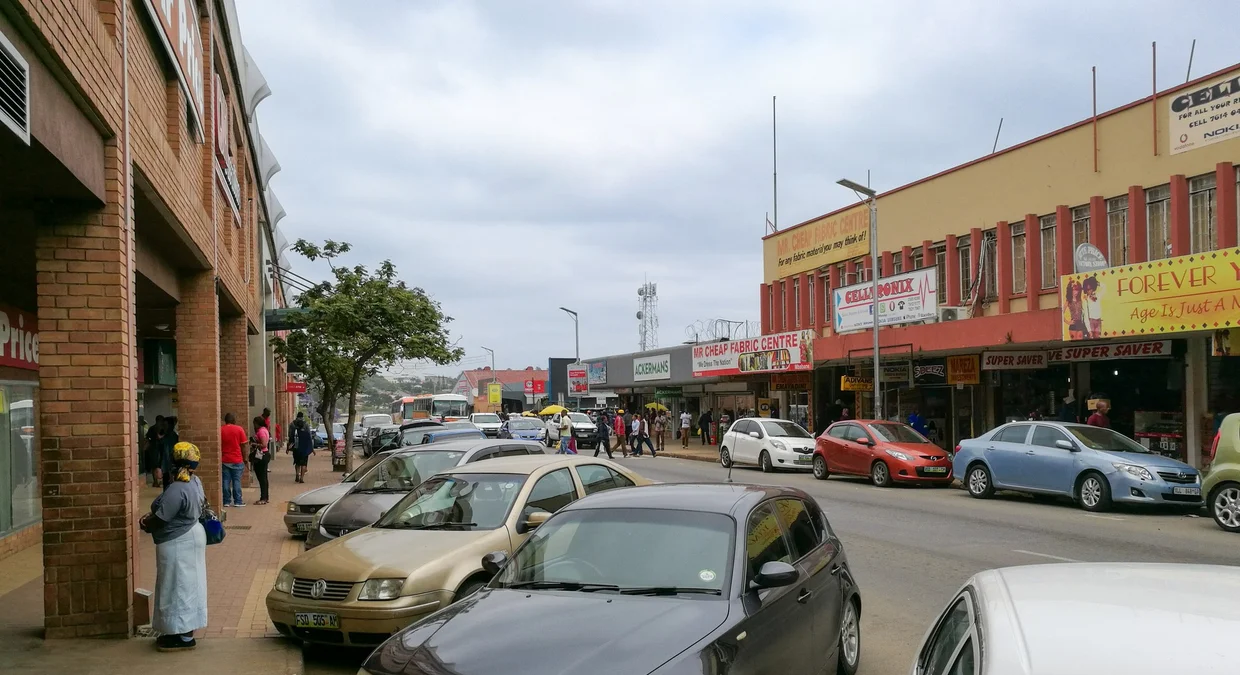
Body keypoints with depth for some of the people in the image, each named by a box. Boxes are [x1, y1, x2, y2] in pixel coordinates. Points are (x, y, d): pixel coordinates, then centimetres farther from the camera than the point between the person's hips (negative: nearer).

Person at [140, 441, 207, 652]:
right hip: (191, 537, 10)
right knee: (186, 586, 16)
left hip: (178, 544, -10)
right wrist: (150, 516, 3)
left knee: (178, 587, -2)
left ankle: (184, 637, 5)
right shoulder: (195, 482, 5)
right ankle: (184, 630, 24)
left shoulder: (177, 490, -27)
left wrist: (144, 522, -2)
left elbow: (159, 520, -22)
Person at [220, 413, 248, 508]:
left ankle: (226, 501, 7)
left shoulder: (220, 430, 2)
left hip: (224, 460, 2)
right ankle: (238, 501, 3)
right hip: (237, 460, -2)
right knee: (236, 481, 2)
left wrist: (220, 458, 15)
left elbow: (219, 446, 6)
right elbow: (243, 445, -4)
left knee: (225, 481, 6)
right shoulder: (239, 429, -4)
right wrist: (245, 459, 4)